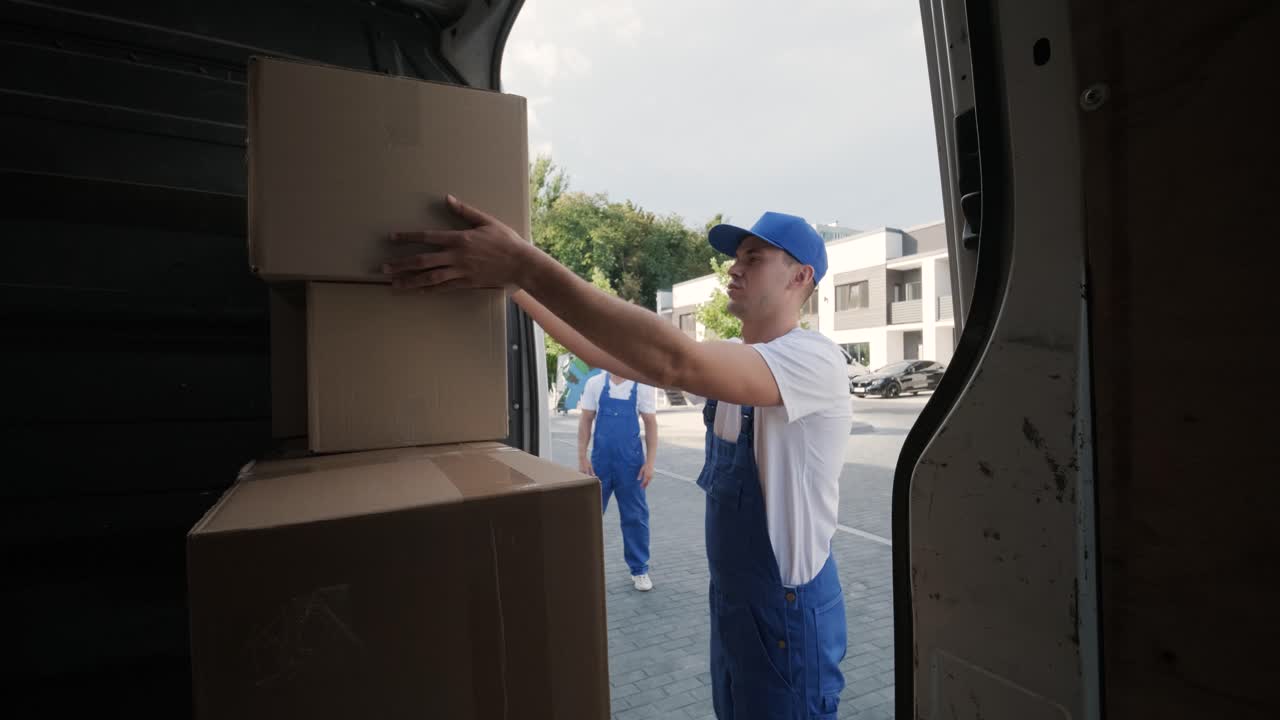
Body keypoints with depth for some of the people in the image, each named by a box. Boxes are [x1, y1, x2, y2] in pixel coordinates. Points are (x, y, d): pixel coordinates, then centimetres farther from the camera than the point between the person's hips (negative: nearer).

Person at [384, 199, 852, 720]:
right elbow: (615, 356, -2)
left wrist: (529, 266, -40)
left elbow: (675, 362, -39)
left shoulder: (814, 359, -23)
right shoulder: (731, 359, 5)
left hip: (788, 607, -7)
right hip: (730, 595, 7)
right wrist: (516, 287, -11)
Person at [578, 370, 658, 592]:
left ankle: (639, 569, 25)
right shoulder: (595, 384, 0)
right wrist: (582, 457, -2)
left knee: (635, 517, 9)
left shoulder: (642, 387, -3)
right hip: (600, 460, 1)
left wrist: (649, 462, -6)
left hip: (631, 462, -1)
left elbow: (651, 425, 0)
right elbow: (585, 421, 4)